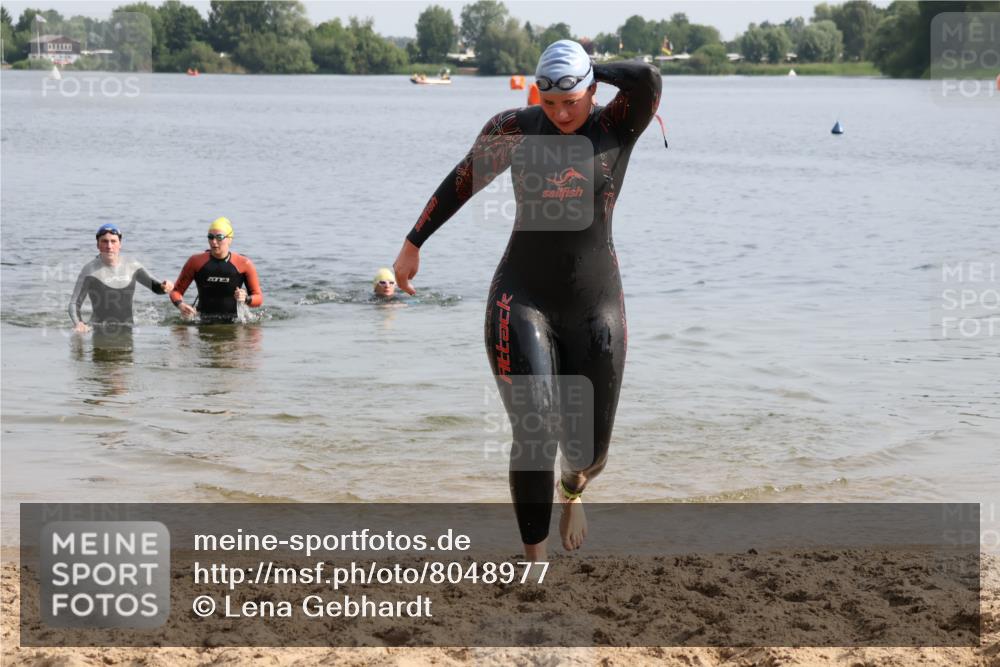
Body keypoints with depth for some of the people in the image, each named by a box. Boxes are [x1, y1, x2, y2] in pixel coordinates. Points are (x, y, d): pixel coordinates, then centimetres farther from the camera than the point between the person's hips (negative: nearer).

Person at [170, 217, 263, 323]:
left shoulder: (244, 264, -3)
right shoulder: (196, 262, 0)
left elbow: (259, 299, 2)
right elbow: (176, 290, 7)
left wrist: (246, 299, -20)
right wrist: (180, 305, -15)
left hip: (233, 322, -1)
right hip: (204, 323, 1)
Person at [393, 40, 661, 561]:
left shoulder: (617, 127, -5)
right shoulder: (515, 129, -1)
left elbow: (648, 80, -26)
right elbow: (460, 182, 12)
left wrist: (595, 72, -9)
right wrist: (413, 244, 17)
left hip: (594, 306, 1)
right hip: (521, 301, 0)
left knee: (589, 449, 8)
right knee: (534, 434, -14)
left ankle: (572, 488, 47)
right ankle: (535, 561, -2)